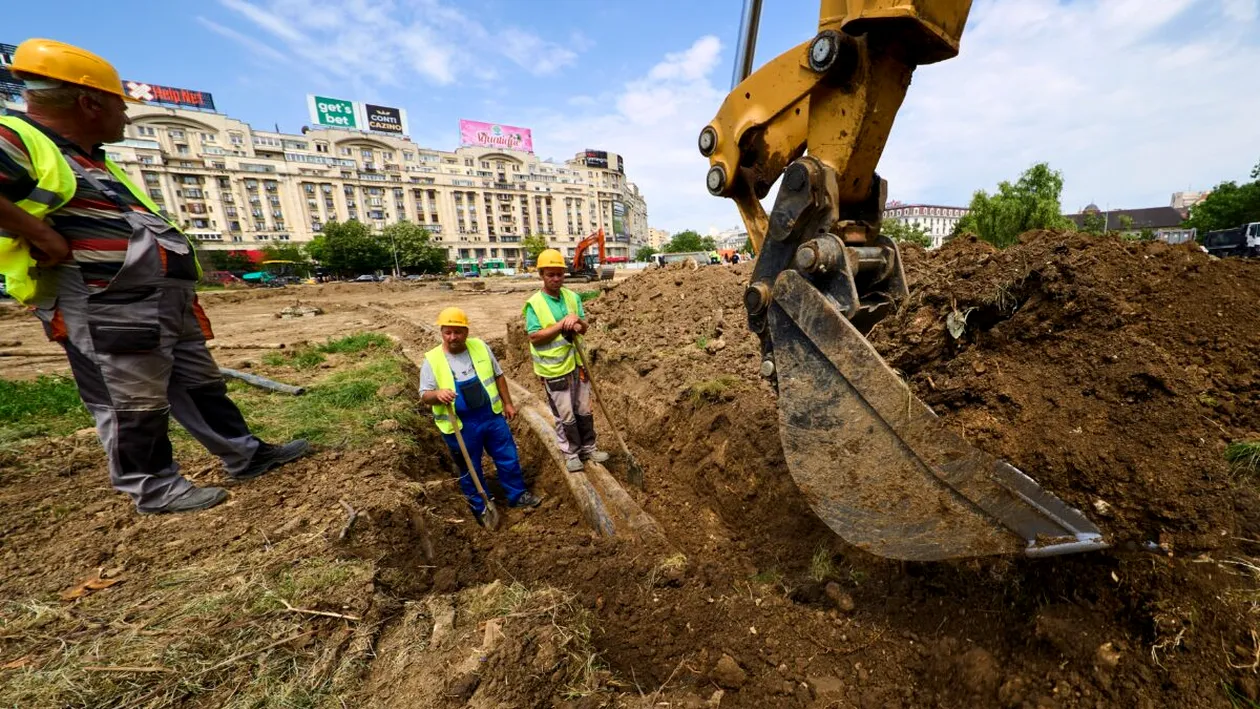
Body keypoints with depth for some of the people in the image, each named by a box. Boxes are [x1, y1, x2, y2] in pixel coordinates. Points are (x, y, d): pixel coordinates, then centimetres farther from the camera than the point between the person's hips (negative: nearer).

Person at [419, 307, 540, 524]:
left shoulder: (480, 347, -3)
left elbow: (498, 376, 8)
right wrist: (438, 394, -29)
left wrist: (507, 403, 9)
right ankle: (481, 508, 35)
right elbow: (424, 395, -6)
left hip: (492, 416, 3)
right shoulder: (432, 360, -10)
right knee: (470, 469, 14)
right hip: (460, 426, -2)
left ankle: (517, 494, 36)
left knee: (508, 458, 14)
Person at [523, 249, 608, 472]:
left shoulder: (572, 297, 1)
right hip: (553, 370, -5)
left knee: (584, 410, 17)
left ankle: (588, 447, 33)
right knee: (565, 416, 8)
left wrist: (577, 322, -20)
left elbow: (584, 327, 3)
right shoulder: (534, 304, -13)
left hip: (576, 363, 5)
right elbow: (534, 337, -18)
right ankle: (571, 452, 27)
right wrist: (562, 324, -22)